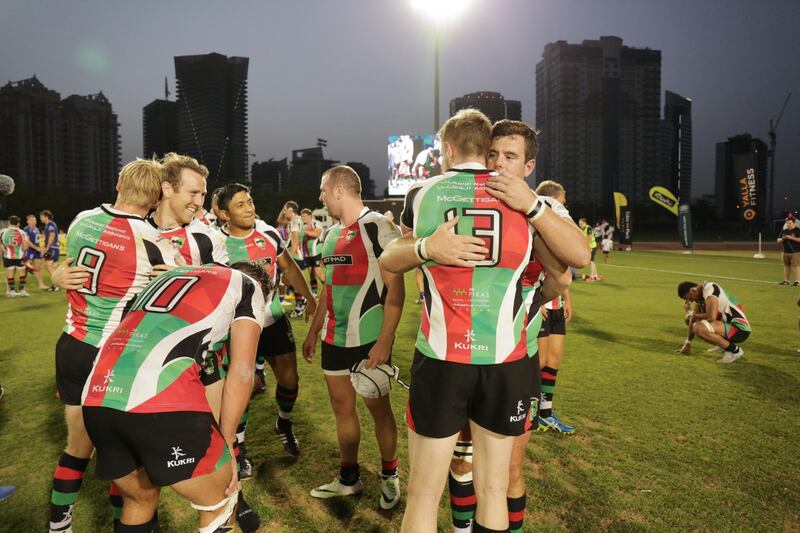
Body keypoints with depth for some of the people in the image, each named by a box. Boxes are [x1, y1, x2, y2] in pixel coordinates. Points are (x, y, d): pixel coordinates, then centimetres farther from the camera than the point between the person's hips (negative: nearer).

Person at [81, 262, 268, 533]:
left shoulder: (171, 273, 33)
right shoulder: (249, 286, 17)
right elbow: (241, 373, 8)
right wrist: (226, 442, 17)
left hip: (97, 397, 7)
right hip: (160, 397, -7)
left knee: (140, 499, 30)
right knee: (219, 504, 17)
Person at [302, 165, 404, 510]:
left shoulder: (378, 227, -13)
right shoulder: (332, 234, 12)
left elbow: (395, 290, -16)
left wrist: (385, 340, -21)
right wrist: (313, 331, 20)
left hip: (369, 339, -7)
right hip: (334, 338, 7)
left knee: (378, 407, 7)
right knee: (342, 407, 14)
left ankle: (389, 477, 28)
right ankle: (349, 479, 31)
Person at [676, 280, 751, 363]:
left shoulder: (710, 289, -19)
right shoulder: (701, 294, 9)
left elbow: (711, 317, -29)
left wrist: (693, 314, -9)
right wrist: (687, 343, 15)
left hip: (740, 330, -10)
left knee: (700, 329, -32)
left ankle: (735, 350, -12)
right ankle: (724, 345, 17)